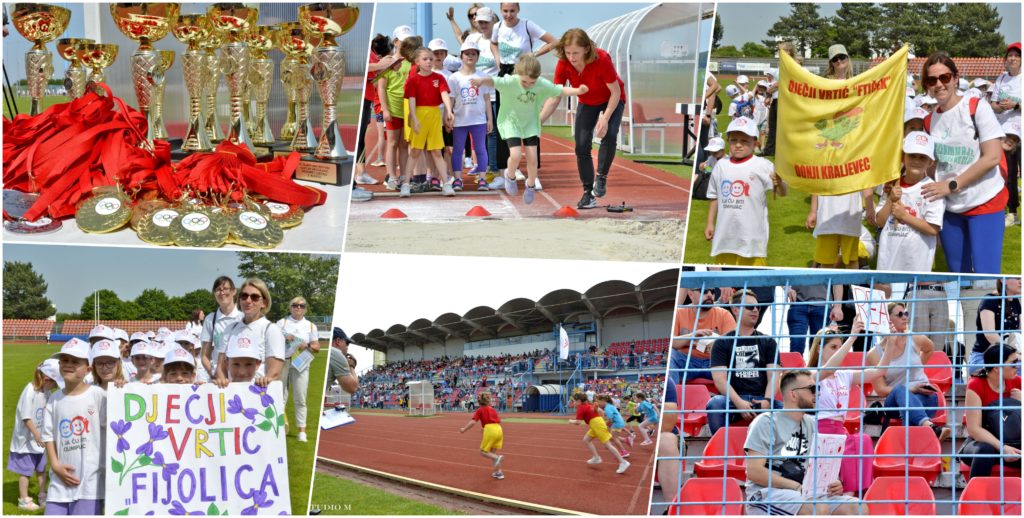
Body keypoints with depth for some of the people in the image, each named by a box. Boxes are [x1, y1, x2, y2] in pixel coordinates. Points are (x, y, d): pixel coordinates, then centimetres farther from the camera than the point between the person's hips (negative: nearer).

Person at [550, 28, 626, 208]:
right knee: (582, 146, -7)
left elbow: (616, 92, -25)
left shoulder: (602, 59, -35)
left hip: (612, 100, -3)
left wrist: (605, 119, -33)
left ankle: (601, 177, -9)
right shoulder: (563, 65, -24)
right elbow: (555, 97, -20)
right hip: (586, 103, 4)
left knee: (609, 135, -29)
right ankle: (588, 193, 4)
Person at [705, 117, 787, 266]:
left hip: (751, 235, -4)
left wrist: (779, 183, -36)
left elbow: (781, 192, -14)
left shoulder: (762, 166, -8)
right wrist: (710, 223, 12)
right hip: (725, 234, 4)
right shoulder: (721, 166, 6)